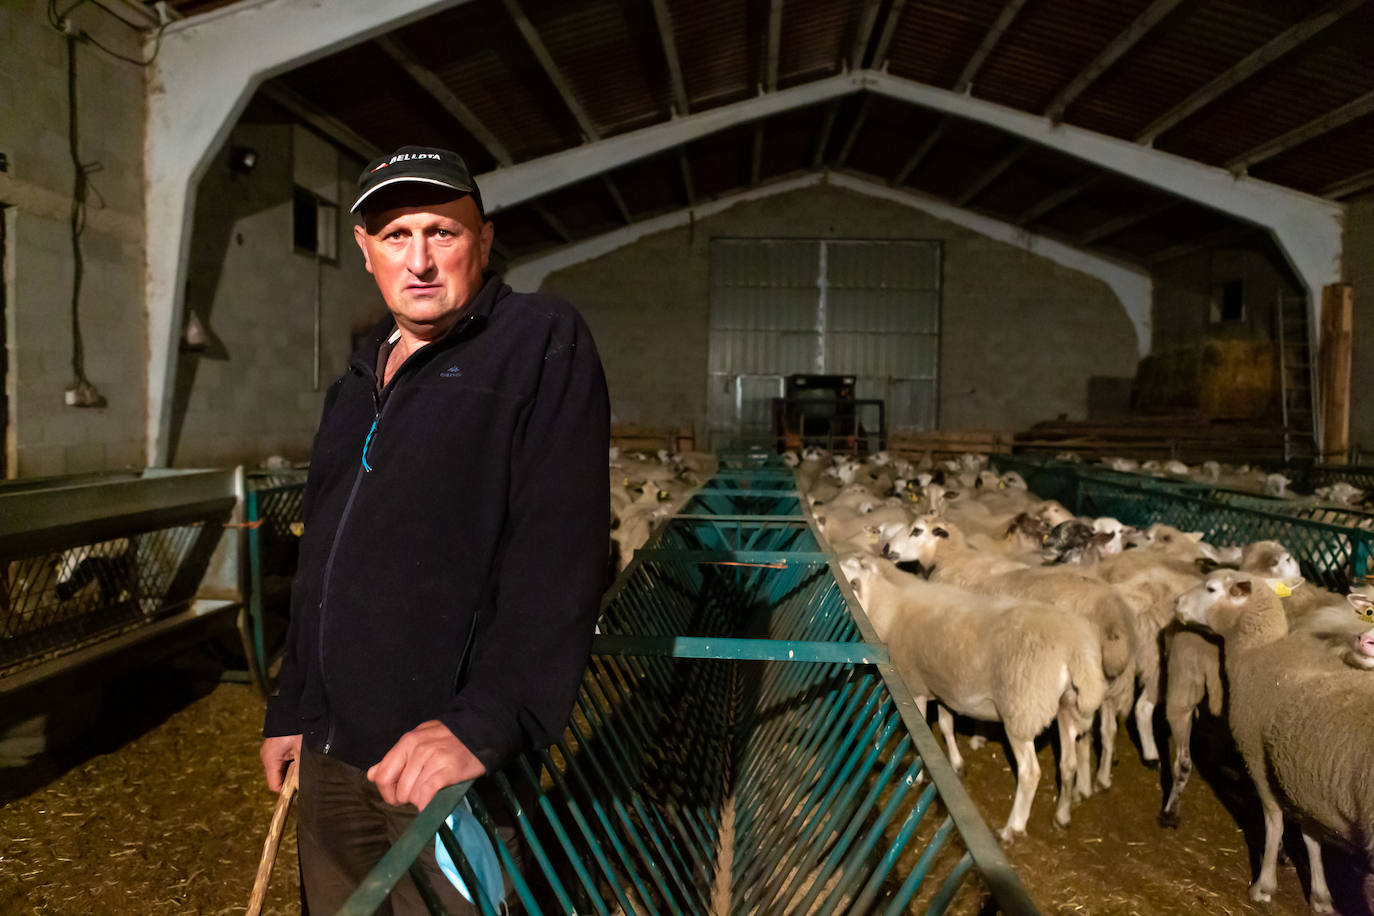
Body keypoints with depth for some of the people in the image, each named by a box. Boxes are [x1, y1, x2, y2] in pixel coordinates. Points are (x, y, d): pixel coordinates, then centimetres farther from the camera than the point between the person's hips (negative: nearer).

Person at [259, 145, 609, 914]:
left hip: (447, 762, -7)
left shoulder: (544, 343, -10)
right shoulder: (360, 381, 15)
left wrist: (487, 722, -27)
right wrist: (293, 709, 22)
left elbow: (558, 551, -20)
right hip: (332, 754, 7)